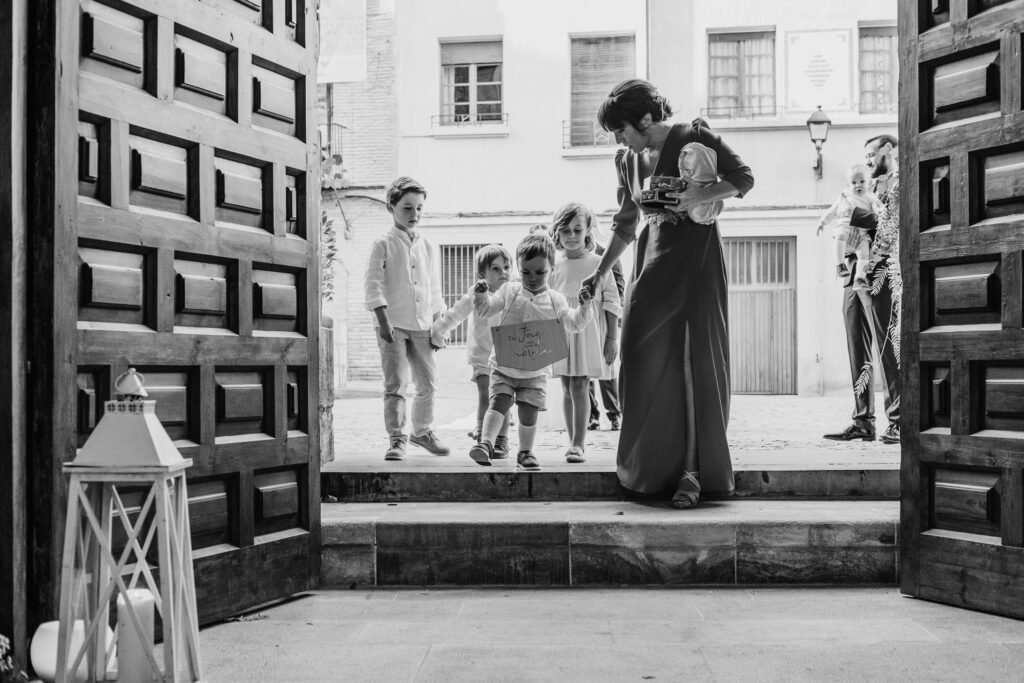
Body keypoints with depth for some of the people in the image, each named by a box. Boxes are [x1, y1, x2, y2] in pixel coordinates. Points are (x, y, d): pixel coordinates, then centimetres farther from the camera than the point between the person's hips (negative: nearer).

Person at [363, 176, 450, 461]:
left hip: (422, 326, 5)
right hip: (393, 325, -5)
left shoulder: (427, 248, 12)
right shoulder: (383, 245, -2)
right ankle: (397, 439, -2)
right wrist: (384, 321, -16)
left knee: (428, 384, 10)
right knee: (395, 384, -8)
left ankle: (422, 431, 28)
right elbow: (373, 285, -7)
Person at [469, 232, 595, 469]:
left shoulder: (555, 300, 0)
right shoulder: (509, 291, -1)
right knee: (499, 401, -13)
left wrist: (585, 305, -21)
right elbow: (486, 310, 0)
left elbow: (573, 324, -5)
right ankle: (486, 443, -16)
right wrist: (482, 295, -20)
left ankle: (525, 452, 19)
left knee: (528, 411, 3)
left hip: (535, 370, 1)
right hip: (504, 365, 0)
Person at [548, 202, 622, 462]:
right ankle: (573, 442, 16)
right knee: (567, 389, 7)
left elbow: (611, 302, 0)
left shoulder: (598, 263, 0)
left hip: (588, 331, -3)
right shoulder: (554, 266, 8)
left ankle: (579, 444, -5)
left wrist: (612, 338, -4)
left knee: (579, 386, -10)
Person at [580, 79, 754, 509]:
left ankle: (692, 469, -2)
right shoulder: (627, 161, 11)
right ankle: (651, 465, 5)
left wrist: (700, 196, -18)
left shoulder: (694, 137, -3)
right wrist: (600, 273, 15)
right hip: (652, 261, 4)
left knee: (696, 361, -6)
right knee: (645, 359, -5)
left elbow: (743, 179, -1)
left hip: (696, 258, -4)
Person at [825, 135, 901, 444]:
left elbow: (892, 227, -11)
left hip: (878, 276, -8)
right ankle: (863, 421, 8)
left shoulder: (898, 182, 3)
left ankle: (897, 421, -3)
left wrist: (875, 265, -19)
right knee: (858, 353, 5)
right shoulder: (874, 187, 27)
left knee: (886, 350, -7)